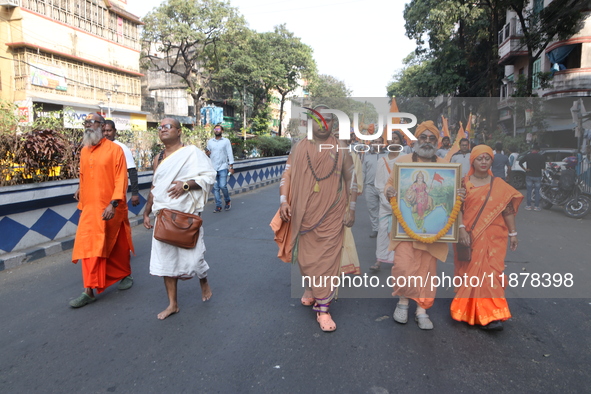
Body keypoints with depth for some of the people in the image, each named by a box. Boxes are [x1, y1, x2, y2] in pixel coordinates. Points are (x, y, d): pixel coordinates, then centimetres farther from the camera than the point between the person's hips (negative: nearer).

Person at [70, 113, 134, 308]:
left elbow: (121, 179, -13)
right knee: (89, 248, -1)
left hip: (111, 209, -4)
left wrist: (113, 204, -22)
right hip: (90, 208, 4)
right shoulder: (84, 151, 10)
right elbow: (83, 179, 17)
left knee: (118, 247, 12)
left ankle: (125, 275, 34)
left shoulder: (114, 149, -8)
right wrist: (81, 206, 16)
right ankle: (89, 291, 4)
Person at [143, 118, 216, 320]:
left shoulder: (191, 152, -5)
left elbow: (209, 175, -13)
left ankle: (204, 283, 34)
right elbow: (155, 188, 19)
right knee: (165, 259, 6)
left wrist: (186, 184, -24)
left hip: (186, 214, -5)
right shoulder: (158, 158, 12)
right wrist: (146, 213, 16)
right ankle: (172, 304, 19)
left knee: (192, 255, 1)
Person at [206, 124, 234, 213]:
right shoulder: (209, 142, 13)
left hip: (223, 167, -3)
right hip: (213, 168, 3)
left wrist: (231, 166, -7)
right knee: (215, 188, 1)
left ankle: (227, 201, 13)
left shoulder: (226, 141, 4)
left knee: (223, 186, -12)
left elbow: (230, 154, 1)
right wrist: (207, 154, -4)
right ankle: (218, 206, 7)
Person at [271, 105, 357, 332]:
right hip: (304, 215, 2)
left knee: (327, 260, -3)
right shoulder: (299, 148, 5)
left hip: (331, 216, -2)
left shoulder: (341, 150, 2)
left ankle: (322, 308, 5)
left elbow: (351, 180, 6)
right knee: (305, 257, 13)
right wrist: (283, 201, -8)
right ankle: (311, 288, 40)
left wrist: (351, 209, 3)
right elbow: (287, 175, 4)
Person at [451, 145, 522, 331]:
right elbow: (458, 208, -5)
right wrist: (461, 229, -16)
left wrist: (513, 233, 6)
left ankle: (490, 315, -1)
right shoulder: (464, 183, 1)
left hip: (492, 237, 1)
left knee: (491, 272, -4)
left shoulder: (499, 185, 6)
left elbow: (508, 209, 7)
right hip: (469, 236, -1)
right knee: (469, 272, 6)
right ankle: (466, 310, 18)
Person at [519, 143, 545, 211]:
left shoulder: (527, 156, -3)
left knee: (529, 191, 5)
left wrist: (525, 169, -5)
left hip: (529, 176, 0)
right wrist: (538, 167, 14)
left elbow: (520, 162, -12)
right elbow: (543, 167, -5)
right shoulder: (541, 157, -4)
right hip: (538, 176, 0)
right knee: (537, 191, 5)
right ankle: (537, 206, 7)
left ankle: (528, 206, 6)